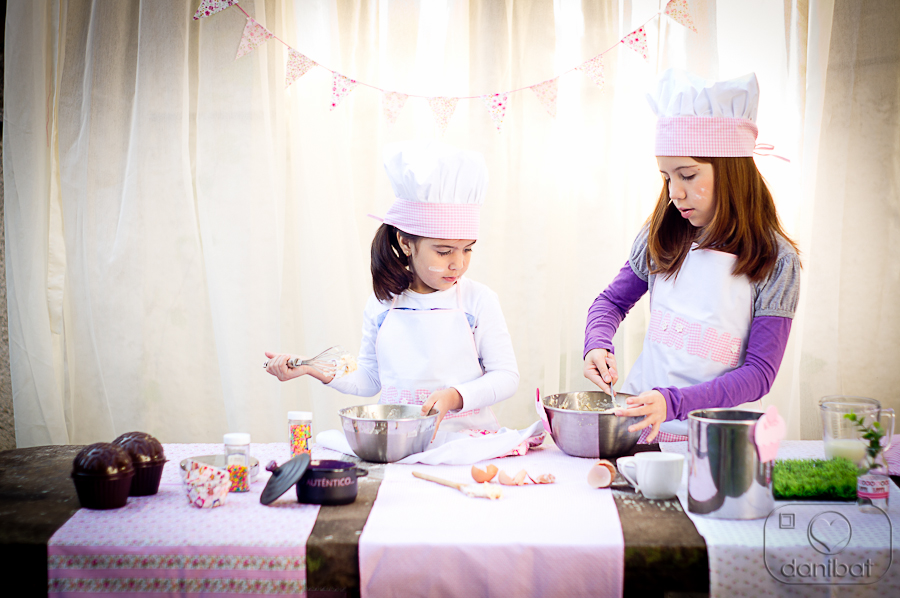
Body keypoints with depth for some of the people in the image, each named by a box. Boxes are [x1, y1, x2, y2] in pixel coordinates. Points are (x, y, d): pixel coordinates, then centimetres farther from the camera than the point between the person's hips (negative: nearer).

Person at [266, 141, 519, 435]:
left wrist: (456, 396, -17)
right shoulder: (381, 305, 6)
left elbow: (506, 376, -1)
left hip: (467, 441, -2)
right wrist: (315, 370, 2)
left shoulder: (479, 300, -2)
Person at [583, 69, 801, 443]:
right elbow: (612, 301, 20)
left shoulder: (776, 262, -6)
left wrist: (674, 403, -24)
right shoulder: (661, 238, 5)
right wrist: (597, 346, -3)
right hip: (637, 427, 3)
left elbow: (759, 373, -10)